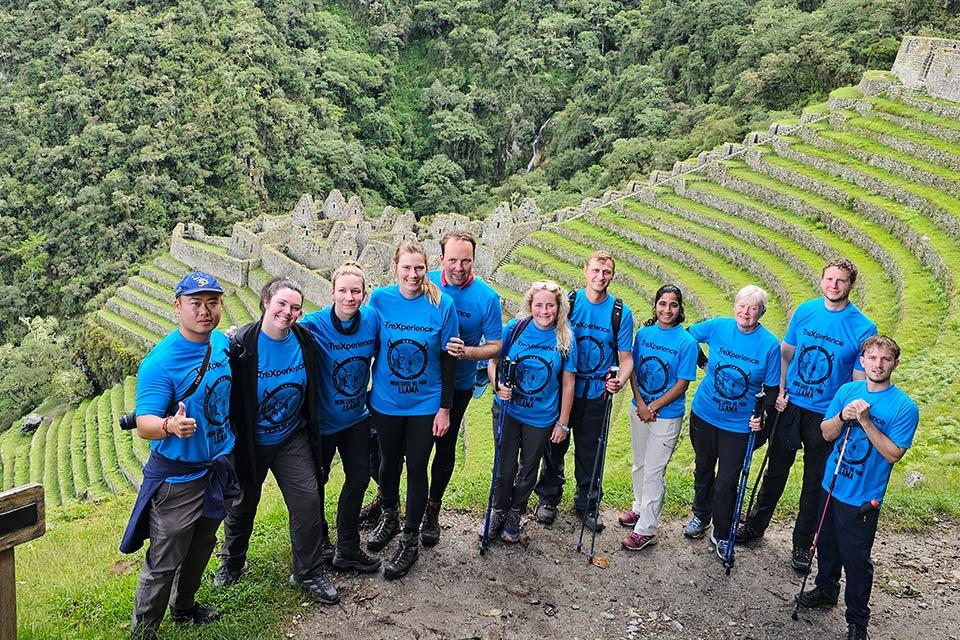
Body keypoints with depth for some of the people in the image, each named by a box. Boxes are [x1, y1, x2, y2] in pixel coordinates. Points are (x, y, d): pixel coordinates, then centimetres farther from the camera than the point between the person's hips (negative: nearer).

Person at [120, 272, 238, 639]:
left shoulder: (223, 343, -2)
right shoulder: (160, 362, -23)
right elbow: (144, 424, -28)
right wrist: (170, 426, -48)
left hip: (218, 467, 7)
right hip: (178, 477, -7)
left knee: (200, 549, 24)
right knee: (164, 563, 3)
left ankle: (184, 606, 46)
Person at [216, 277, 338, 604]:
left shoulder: (304, 341, -8)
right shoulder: (241, 345, -22)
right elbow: (227, 396, -17)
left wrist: (310, 428, 12)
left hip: (293, 438, 3)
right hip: (250, 442, -3)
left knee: (308, 498, -2)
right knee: (243, 503, 17)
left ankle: (310, 572, 17)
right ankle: (232, 562, 44)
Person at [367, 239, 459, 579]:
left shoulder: (442, 304, -13)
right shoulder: (380, 299, -9)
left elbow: (448, 359, -7)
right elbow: (371, 347, 2)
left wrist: (445, 408, -7)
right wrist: (367, 392, 5)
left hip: (426, 404, -1)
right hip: (386, 401, 2)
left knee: (417, 468, 7)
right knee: (389, 462, 18)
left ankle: (410, 539, 25)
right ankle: (389, 516, 44)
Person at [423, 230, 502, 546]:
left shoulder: (487, 297, -15)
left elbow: (495, 346, -10)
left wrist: (465, 352, -28)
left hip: (457, 385, -1)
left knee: (445, 447, 12)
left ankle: (432, 509, 32)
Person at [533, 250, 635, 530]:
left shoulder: (621, 313, -6)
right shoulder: (568, 302, -7)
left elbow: (626, 356, -3)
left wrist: (621, 380, -23)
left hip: (596, 394, 0)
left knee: (589, 450, 13)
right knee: (555, 445, 12)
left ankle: (587, 503, 33)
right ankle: (548, 498, 33)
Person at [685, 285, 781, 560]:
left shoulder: (770, 345, -14)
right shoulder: (717, 327, -10)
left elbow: (772, 388, -6)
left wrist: (762, 415, -19)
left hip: (739, 424, -2)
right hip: (704, 413, 2)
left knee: (726, 483, 4)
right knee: (703, 469, 21)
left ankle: (722, 535, 26)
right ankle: (700, 517, 45)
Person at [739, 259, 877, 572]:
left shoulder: (863, 328, -12)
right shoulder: (805, 310, -3)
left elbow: (860, 380, -8)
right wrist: (780, 391, -2)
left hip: (826, 416, -2)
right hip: (790, 406, 2)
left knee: (815, 482, 12)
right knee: (776, 470, 18)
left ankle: (802, 543, 30)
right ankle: (755, 525, 36)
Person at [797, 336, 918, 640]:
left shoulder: (904, 406, -15)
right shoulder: (847, 390, -2)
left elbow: (894, 454, -18)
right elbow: (827, 433, 0)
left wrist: (865, 421, -27)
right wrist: (842, 416, -20)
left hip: (862, 498, -4)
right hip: (831, 485, 5)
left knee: (856, 560, 6)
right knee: (827, 544, 22)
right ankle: (826, 589, 45)